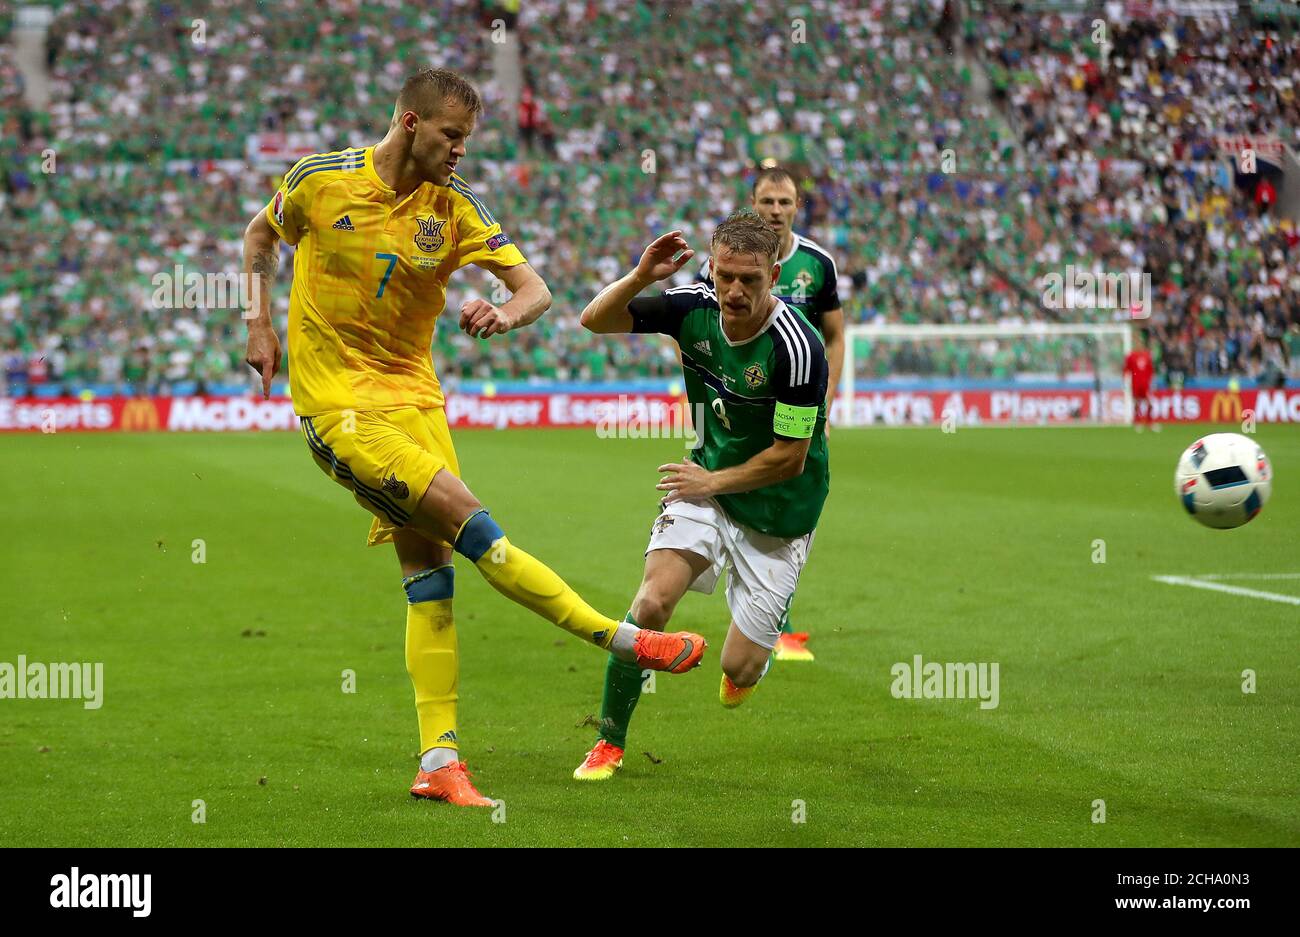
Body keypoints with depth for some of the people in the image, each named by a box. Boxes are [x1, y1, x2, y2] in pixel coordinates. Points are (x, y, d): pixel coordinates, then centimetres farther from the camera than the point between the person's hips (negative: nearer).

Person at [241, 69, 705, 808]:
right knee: (471, 524, -17)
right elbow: (262, 235, 13)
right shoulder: (319, 180, -7)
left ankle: (439, 760, 3)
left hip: (413, 392, 4)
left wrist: (507, 314, -30)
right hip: (336, 399, -4)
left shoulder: (456, 205, -2)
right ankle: (624, 640, -12)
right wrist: (260, 325, 4)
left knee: (429, 567, 0)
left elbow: (536, 289, -7)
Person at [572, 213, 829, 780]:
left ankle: (752, 652, 39)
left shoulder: (796, 347, -27)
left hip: (778, 514, -4)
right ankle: (610, 742, -1)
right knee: (653, 601, -19)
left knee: (740, 669, -1)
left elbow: (788, 458, -21)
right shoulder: (694, 307, -11)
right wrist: (641, 275, -22)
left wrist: (712, 482, -10)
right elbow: (595, 321, -4)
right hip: (709, 483, 4)